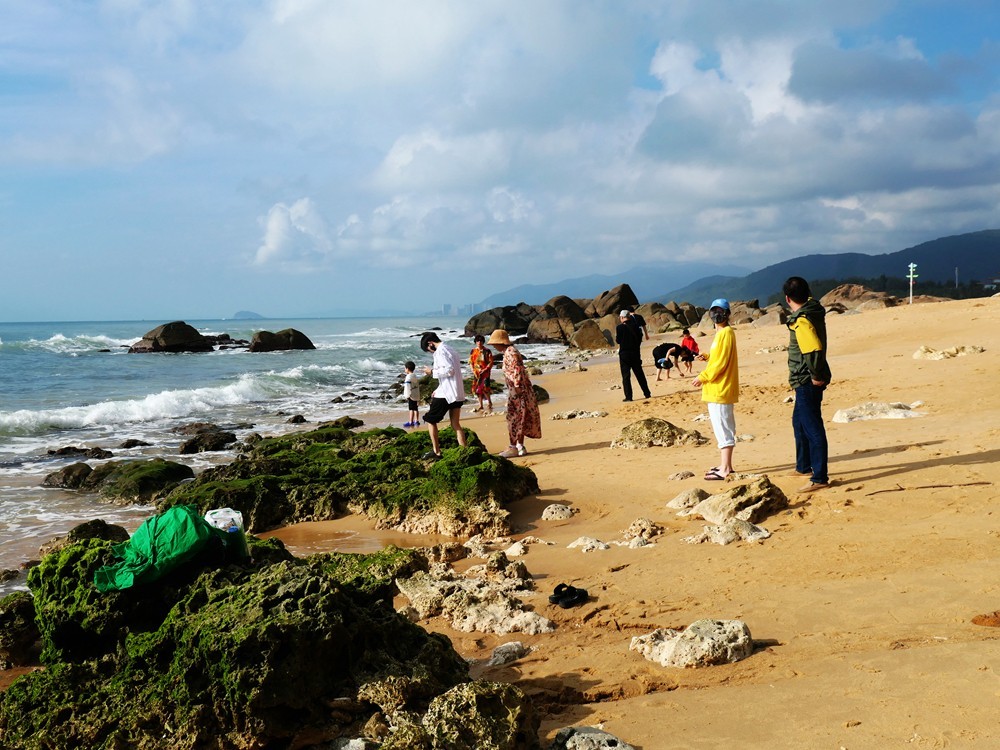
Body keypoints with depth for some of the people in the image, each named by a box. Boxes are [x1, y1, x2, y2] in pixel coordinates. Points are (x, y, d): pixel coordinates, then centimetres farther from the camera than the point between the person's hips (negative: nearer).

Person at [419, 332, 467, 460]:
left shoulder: (440, 351, -12)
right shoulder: (449, 349, 18)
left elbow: (449, 370, -23)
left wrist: (432, 371, -9)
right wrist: (438, 390, 21)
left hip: (447, 393, -9)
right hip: (458, 393, 9)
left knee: (430, 420, 5)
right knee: (456, 424, 10)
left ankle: (436, 451, 5)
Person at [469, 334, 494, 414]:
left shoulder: (487, 351, -4)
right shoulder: (473, 351, 6)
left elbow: (491, 362, -5)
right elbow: (470, 362, 8)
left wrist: (484, 370, -14)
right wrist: (474, 371, -5)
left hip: (485, 372, -4)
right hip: (476, 373, 4)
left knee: (484, 388, -15)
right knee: (477, 388, 7)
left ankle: (489, 403, 3)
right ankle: (480, 405, 18)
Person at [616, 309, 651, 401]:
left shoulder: (620, 327, -11)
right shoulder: (635, 326, 3)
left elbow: (618, 341, -9)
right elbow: (639, 339, 6)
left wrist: (616, 335, 11)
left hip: (624, 353, -4)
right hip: (635, 353, 4)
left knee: (626, 376, 0)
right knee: (639, 374, 14)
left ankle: (628, 396, -5)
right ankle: (647, 393, 18)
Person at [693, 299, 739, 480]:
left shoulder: (726, 333, -12)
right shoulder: (720, 333, 18)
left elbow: (721, 362, -18)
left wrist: (703, 377, -13)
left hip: (720, 389, -10)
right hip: (716, 389, 10)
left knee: (723, 428, -9)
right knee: (723, 428, 14)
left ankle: (724, 469, -9)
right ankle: (725, 465, 21)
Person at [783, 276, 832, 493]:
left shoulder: (801, 321, -22)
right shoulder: (814, 311, 6)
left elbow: (814, 349, -34)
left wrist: (816, 375, -23)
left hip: (807, 382, -10)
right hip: (806, 380, 10)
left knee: (813, 428, -7)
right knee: (799, 421, 23)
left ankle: (820, 478, -4)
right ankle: (804, 467, 35)